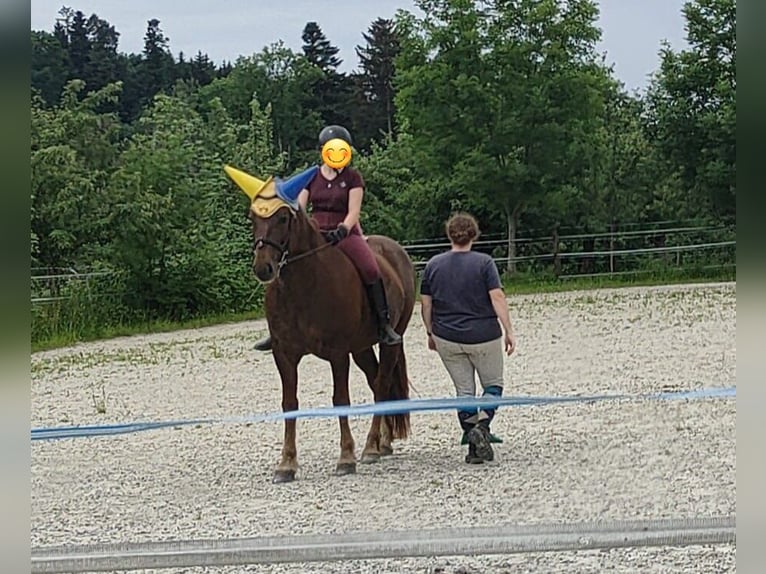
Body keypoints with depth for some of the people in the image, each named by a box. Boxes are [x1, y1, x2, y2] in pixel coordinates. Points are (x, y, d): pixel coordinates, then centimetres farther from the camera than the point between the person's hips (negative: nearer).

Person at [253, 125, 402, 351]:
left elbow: (353, 212, -4)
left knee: (371, 270, -27)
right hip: (314, 234, 3)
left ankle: (384, 325, -16)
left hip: (344, 234, -3)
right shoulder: (311, 178, 13)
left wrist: (342, 230, -23)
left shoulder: (353, 177, 5)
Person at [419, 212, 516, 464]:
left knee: (464, 390, 11)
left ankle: (475, 446, 6)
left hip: (446, 339, 3)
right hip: (484, 336, -3)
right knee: (493, 384, 14)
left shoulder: (433, 265, 2)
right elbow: (497, 297, -13)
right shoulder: (484, 263, -7)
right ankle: (481, 424, -13)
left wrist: (430, 333, 15)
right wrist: (508, 331, -9)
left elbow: (425, 304, 4)